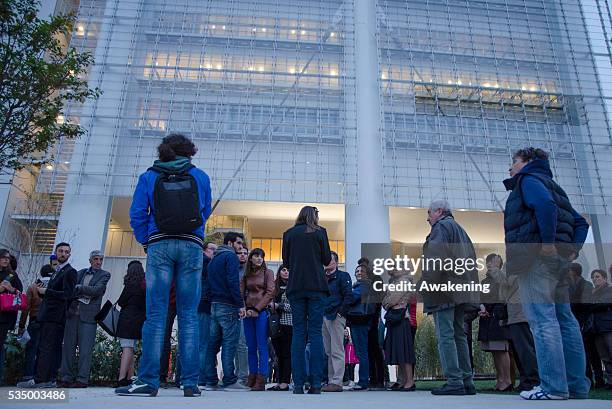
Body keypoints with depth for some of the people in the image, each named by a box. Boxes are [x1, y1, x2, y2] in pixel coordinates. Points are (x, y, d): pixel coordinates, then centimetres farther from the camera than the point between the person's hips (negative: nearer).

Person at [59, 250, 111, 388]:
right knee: (68, 346, 4)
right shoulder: (81, 272, 18)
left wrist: (79, 288, -4)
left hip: (88, 315, -4)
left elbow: (96, 290, -8)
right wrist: (85, 293, -6)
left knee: (85, 349, -5)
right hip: (73, 313, 4)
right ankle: (66, 378, 11)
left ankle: (82, 379, -1)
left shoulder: (104, 275, 6)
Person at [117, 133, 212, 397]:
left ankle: (148, 381, -4)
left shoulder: (149, 177, 10)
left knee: (155, 314, -2)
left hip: (159, 245, -1)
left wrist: (146, 242, 15)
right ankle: (190, 383, 1)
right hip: (192, 247, 1)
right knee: (189, 315, 1)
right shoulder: (200, 176, 13)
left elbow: (137, 214, 4)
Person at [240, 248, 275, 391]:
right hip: (247, 313, 4)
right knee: (251, 347, 7)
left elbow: (270, 292, -5)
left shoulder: (268, 272, 3)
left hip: (262, 312, -4)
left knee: (262, 347, -5)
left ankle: (261, 380, -3)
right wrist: (243, 308, -9)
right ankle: (252, 378, 13)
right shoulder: (246, 275, 15)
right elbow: (241, 292, 9)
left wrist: (257, 309, -11)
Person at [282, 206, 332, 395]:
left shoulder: (289, 233, 9)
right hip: (316, 286, -2)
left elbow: (286, 262, 12)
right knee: (315, 332, -1)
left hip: (296, 287, 2)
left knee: (298, 333, 3)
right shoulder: (320, 232, 4)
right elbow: (327, 260, 4)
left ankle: (298, 384, 0)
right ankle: (316, 383, -3)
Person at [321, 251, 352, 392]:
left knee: (337, 351, -6)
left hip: (336, 317, -7)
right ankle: (330, 380, 15)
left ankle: (337, 382, -4)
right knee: (328, 351, 9)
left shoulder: (342, 276, 1)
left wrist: (341, 312, -14)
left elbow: (348, 295, -8)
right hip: (323, 317, 7)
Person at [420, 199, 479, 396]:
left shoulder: (441, 227, -2)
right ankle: (467, 381, 11)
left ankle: (454, 382, -11)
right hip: (461, 290, 9)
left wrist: (425, 284, -16)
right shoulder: (460, 230, 26)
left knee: (445, 336, -9)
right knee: (459, 335, 10)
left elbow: (434, 259, -16)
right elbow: (470, 260, 22)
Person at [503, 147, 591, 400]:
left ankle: (553, 387, -13)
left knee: (542, 320, -12)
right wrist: (573, 248, 14)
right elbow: (580, 222, 27)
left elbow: (545, 205, -22)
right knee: (564, 320, 8)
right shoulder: (551, 185, 29)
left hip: (537, 256, -9)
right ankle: (577, 385, 11)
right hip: (559, 259, 10)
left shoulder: (528, 180, 2)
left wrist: (547, 243, -21)